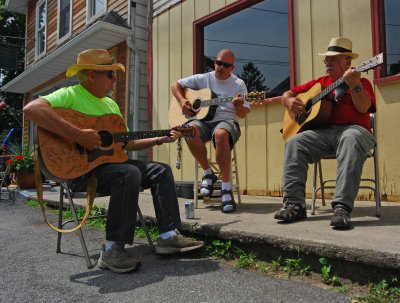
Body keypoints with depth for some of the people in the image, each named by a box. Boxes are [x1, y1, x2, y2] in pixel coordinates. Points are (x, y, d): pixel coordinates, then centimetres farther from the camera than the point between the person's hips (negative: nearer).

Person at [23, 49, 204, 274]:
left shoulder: (111, 104, 17)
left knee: (161, 170, -1)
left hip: (109, 160, 8)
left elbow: (128, 143, 18)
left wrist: (160, 140, 10)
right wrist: (77, 134, -32)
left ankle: (169, 236, -1)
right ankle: (113, 249, -23)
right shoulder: (71, 95, -8)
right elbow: (32, 109, -27)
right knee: (129, 174, -34)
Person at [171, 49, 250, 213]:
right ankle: (207, 173, -11)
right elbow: (175, 85, 17)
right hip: (202, 120, 2)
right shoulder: (203, 79, 12)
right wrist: (182, 100, -2)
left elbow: (243, 114, 5)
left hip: (226, 121, -2)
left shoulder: (238, 84, 9)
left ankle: (226, 188, -31)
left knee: (221, 134, -40)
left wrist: (239, 106, -19)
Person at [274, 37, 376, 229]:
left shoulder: (361, 82, 14)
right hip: (323, 131, 3)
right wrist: (289, 101, 3)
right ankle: (294, 204, -27)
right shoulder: (319, 82, 25)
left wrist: (355, 86, -24)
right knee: (294, 143, -24)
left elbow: (363, 108, -7)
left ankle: (342, 207, -42)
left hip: (352, 129, -3)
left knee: (352, 139, -39)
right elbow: (287, 94, 27)